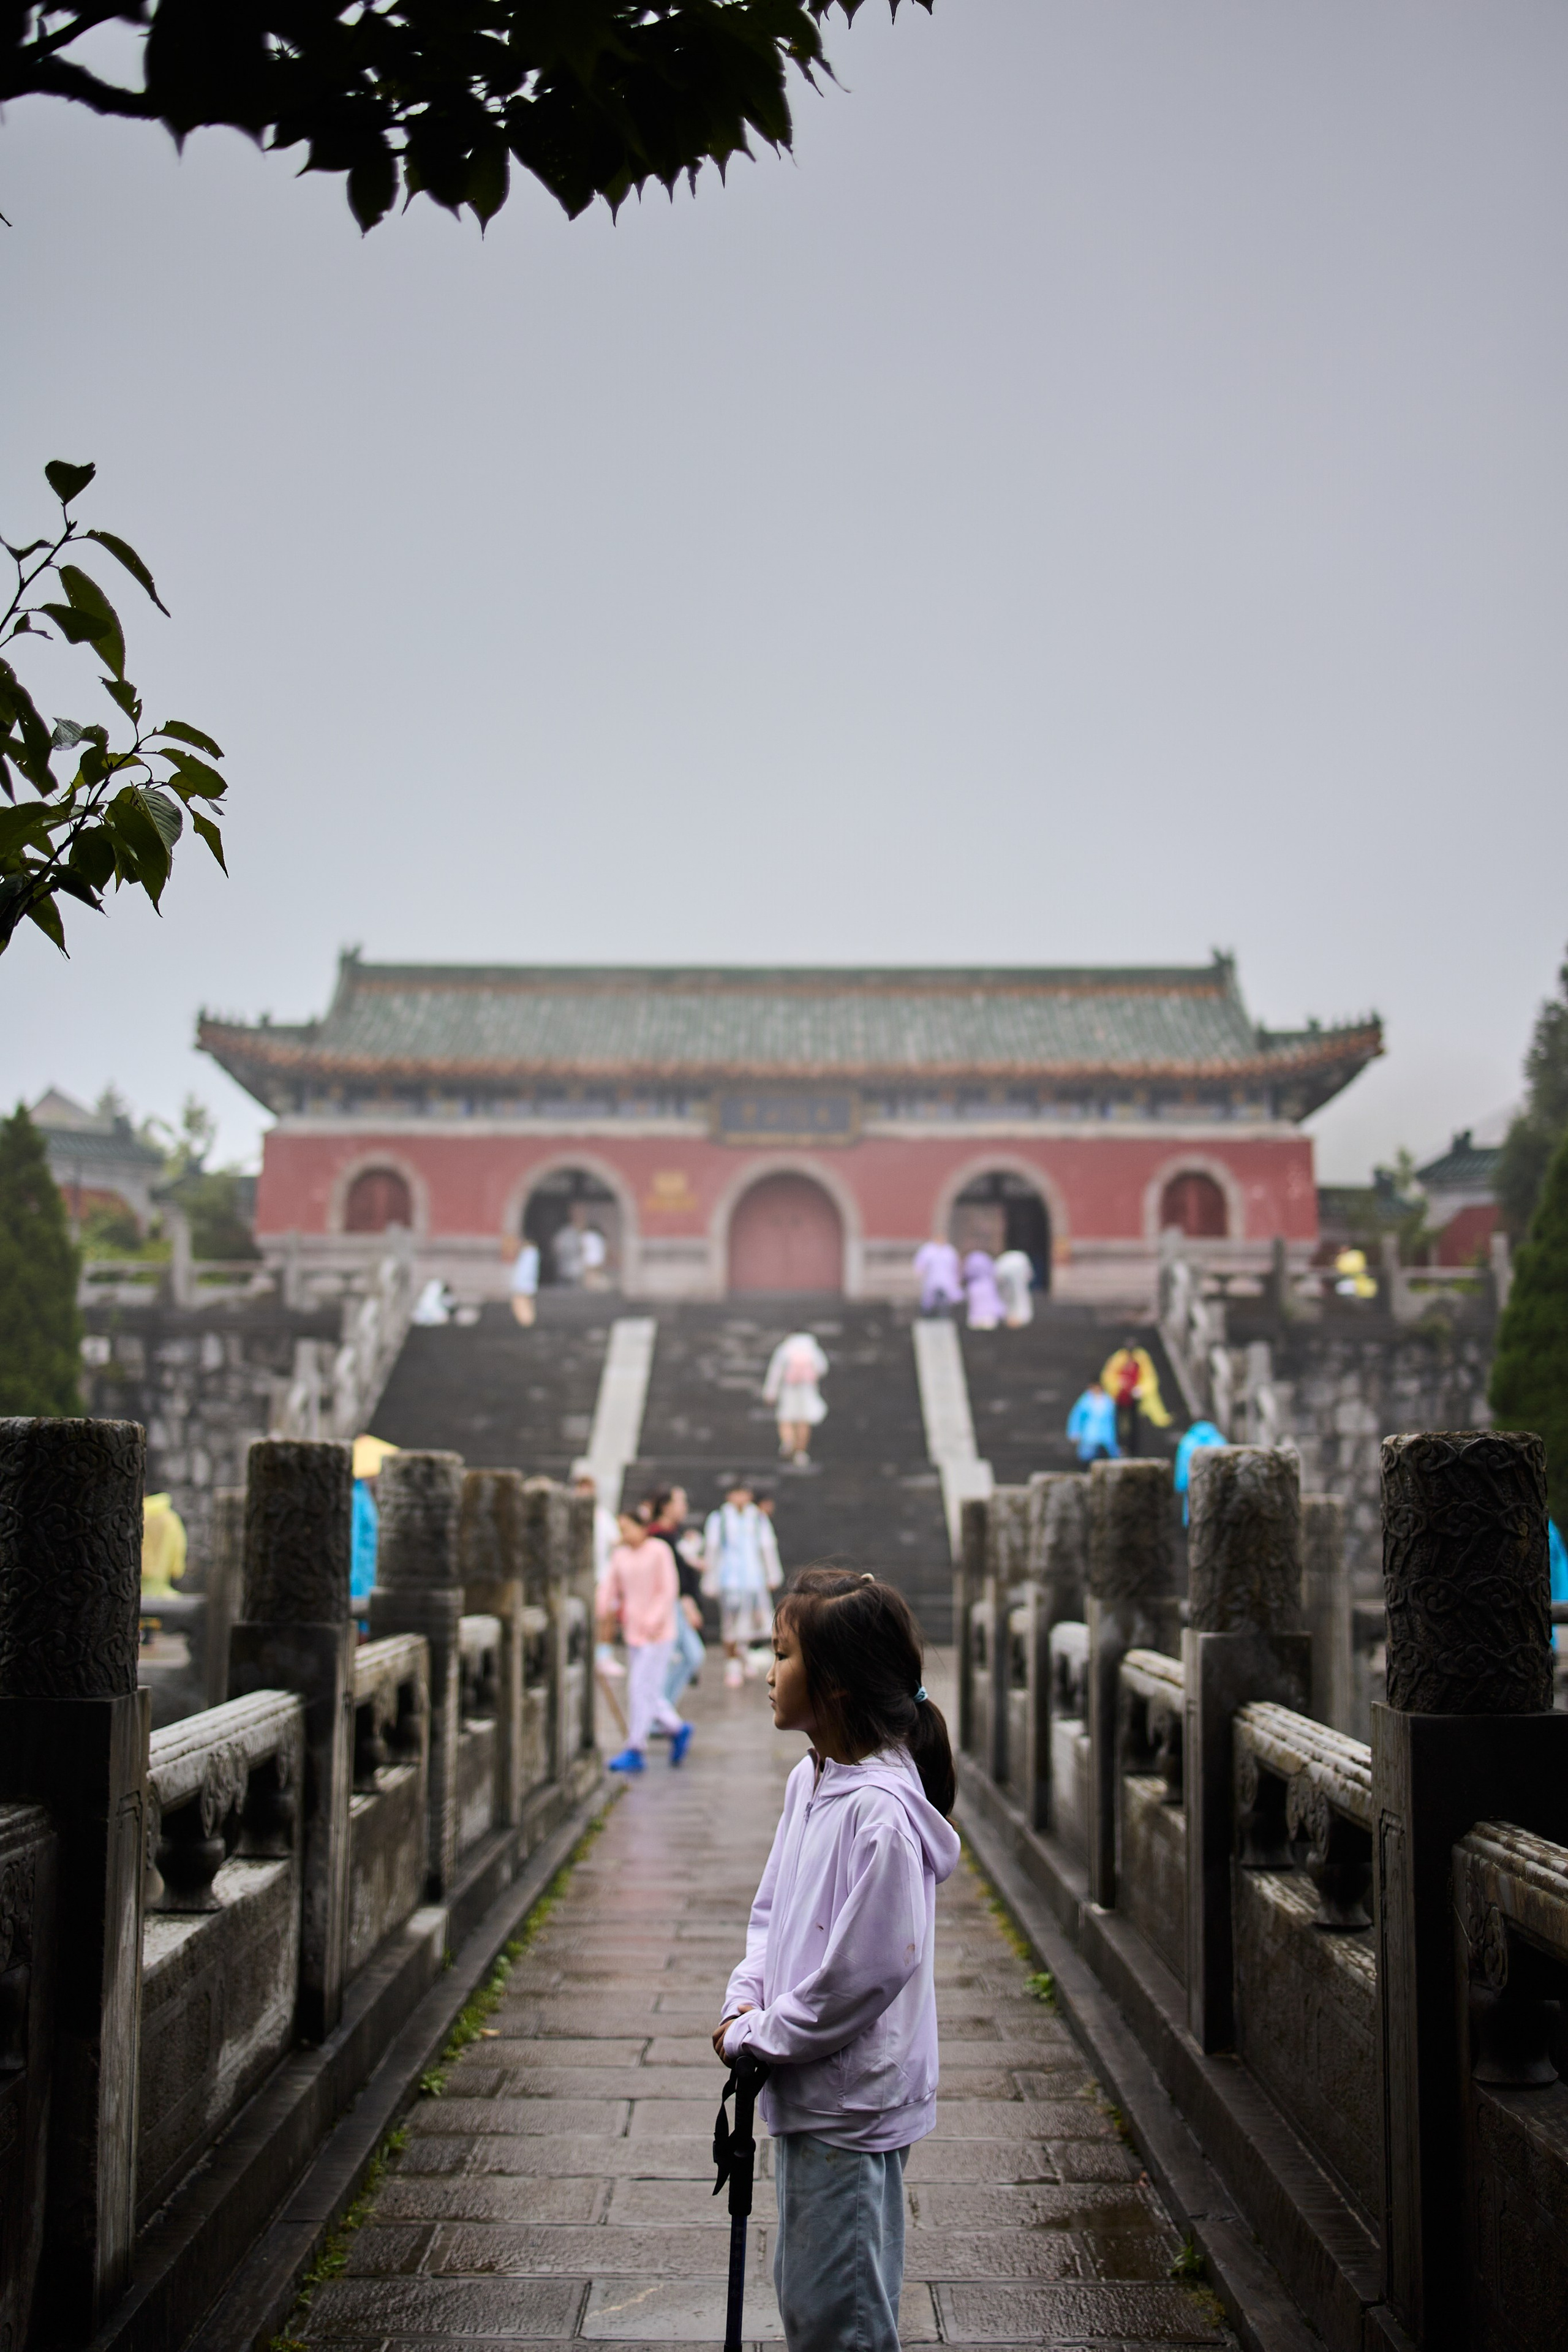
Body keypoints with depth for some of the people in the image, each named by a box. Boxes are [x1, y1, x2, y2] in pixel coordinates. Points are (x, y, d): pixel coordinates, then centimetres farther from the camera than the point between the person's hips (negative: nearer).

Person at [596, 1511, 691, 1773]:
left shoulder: (659, 1550, -7)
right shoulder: (620, 1555, 8)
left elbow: (669, 1589, -10)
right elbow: (609, 1587, 6)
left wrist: (653, 1621, -18)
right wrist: (605, 1615, -11)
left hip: (657, 1633, -6)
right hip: (633, 1632, 6)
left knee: (641, 1688, -10)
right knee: (648, 1693, 9)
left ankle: (634, 1751, -6)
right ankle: (677, 1730, 29)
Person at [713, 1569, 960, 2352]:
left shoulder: (881, 1812, -25)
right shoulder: (808, 1780, 5)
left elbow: (868, 1969, -25)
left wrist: (760, 2038, -15)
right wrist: (746, 2000, 0)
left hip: (852, 2105, -9)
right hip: (805, 2090, 9)